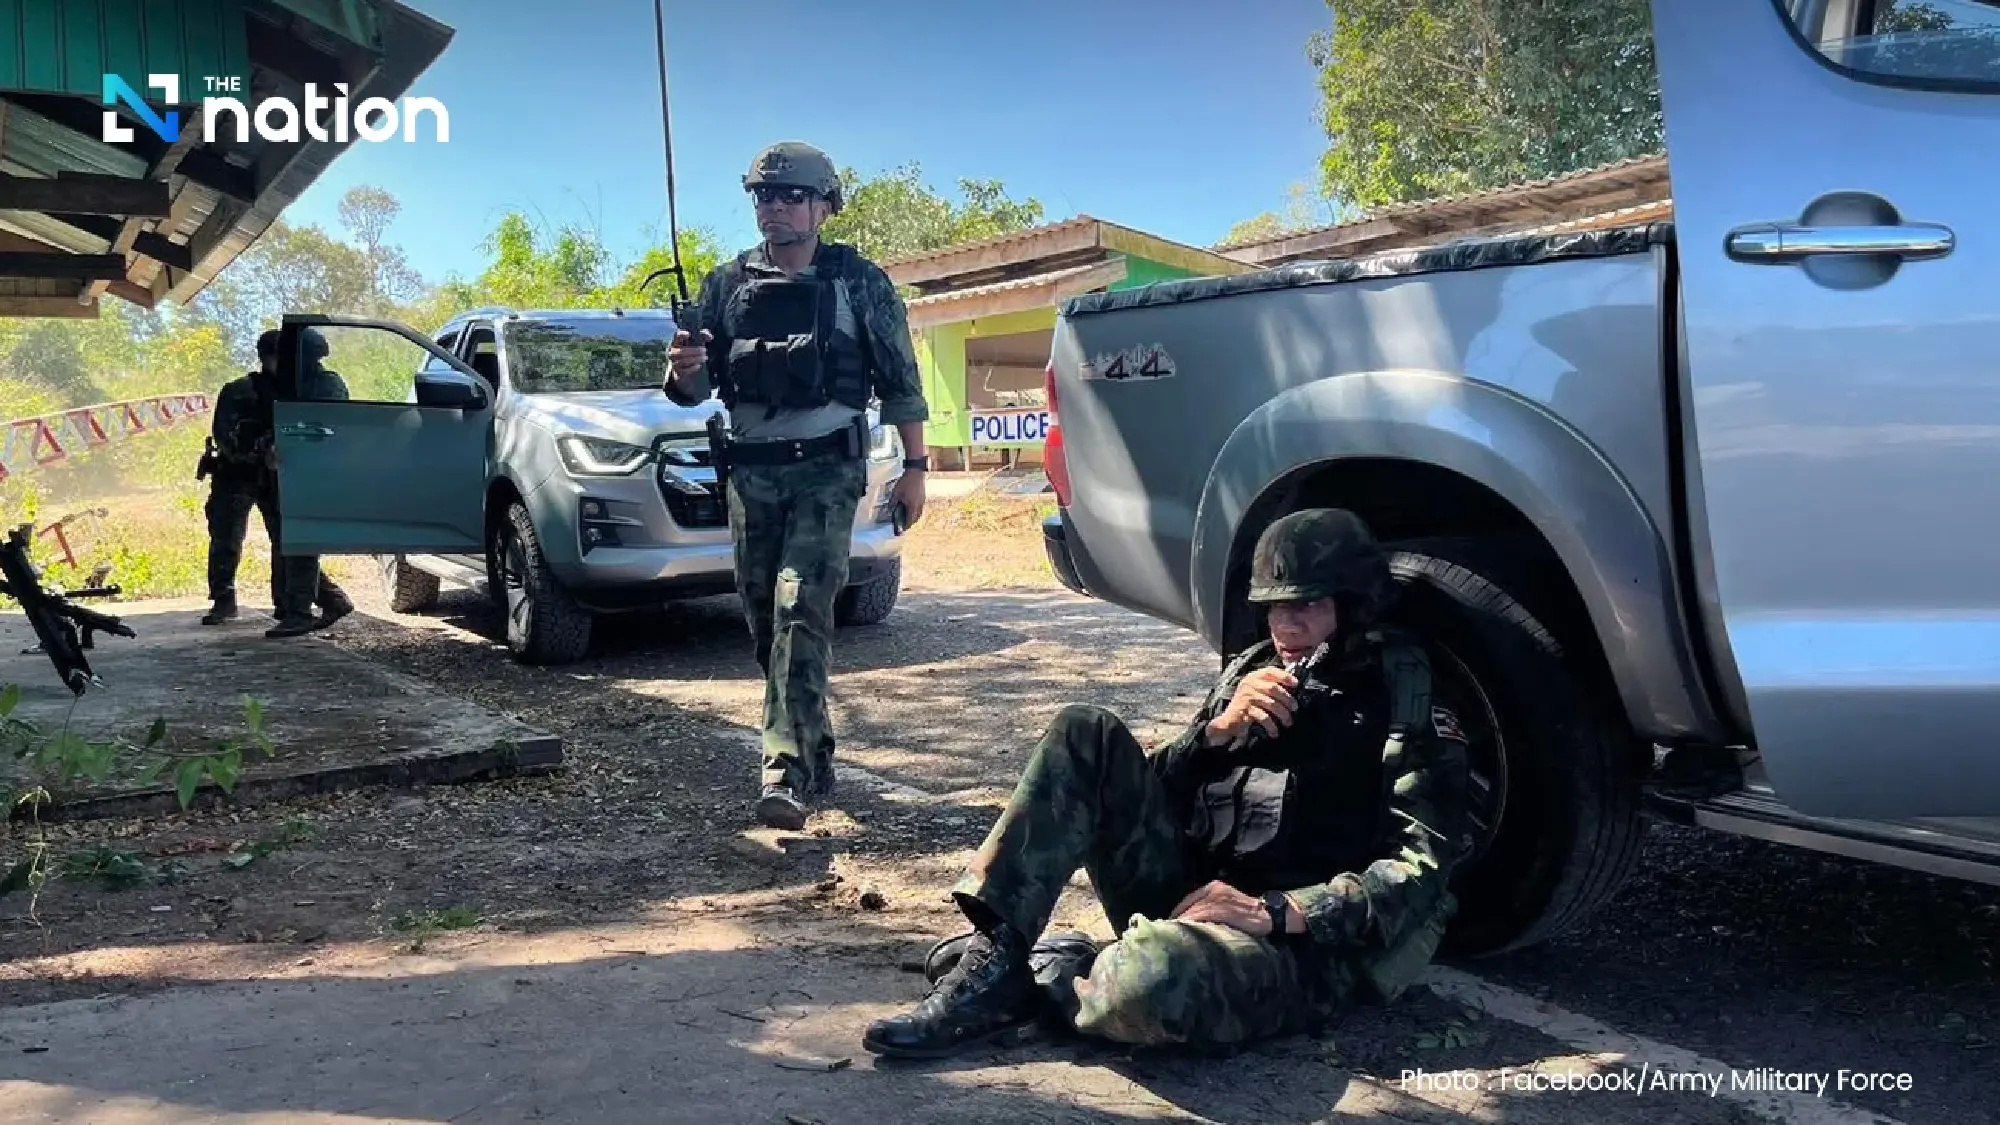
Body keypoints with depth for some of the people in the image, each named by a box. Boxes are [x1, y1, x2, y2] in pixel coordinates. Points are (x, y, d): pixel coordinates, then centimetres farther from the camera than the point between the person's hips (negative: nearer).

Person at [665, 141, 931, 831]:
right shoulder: (727, 284, 9)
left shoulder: (859, 282, 1)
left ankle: (788, 771, -19)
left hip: (826, 471, -4)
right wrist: (684, 372, -14)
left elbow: (900, 382, 3)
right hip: (751, 473, 5)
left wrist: (914, 468, -2)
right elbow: (694, 387, 10)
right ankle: (813, 752, 25)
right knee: (765, 619, 9)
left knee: (802, 610, -17)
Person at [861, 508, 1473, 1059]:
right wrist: (1221, 728, -7)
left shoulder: (1407, 698, -3)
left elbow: (1421, 871, -13)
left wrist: (1276, 912, -22)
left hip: (1307, 946, -6)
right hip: (1195, 900, 6)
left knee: (1151, 973, -41)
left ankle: (1036, 976, -7)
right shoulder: (1253, 670, 15)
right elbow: (1157, 793, 11)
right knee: (1085, 735, -11)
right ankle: (993, 957, -19)